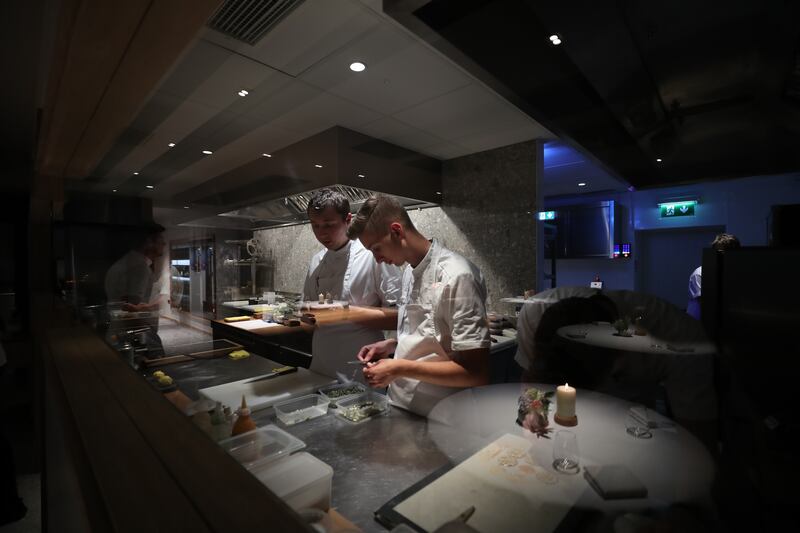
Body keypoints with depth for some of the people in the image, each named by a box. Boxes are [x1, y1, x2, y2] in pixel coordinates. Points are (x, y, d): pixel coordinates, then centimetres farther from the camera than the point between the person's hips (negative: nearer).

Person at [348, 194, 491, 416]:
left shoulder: (457, 276, -24)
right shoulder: (410, 271, 1)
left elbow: (477, 373, -24)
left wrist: (400, 368, -23)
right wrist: (392, 344, -1)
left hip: (436, 419, -7)